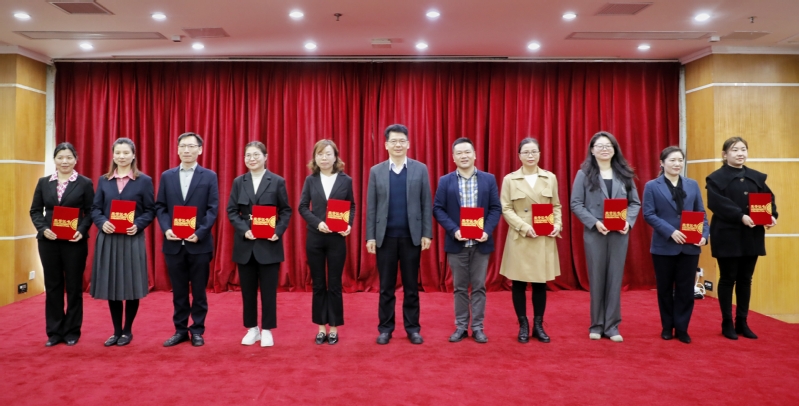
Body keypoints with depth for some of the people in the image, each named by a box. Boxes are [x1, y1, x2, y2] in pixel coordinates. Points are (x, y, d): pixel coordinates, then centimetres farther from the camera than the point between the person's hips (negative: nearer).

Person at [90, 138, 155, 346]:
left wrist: (138, 225, -17)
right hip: (108, 240, 3)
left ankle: (127, 331, 18)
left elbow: (150, 211, 0)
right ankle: (116, 331, 21)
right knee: (111, 286, 7)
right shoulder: (103, 180, 9)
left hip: (132, 240, -3)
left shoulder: (144, 181, 1)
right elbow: (95, 208, 8)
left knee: (131, 286, 3)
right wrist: (102, 223, -12)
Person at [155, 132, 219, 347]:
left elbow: (213, 209, -5)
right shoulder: (167, 176, 9)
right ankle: (180, 330, 22)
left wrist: (199, 233, -16)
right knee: (178, 291, 11)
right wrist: (166, 229, -10)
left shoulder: (209, 176, 1)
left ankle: (197, 330, 18)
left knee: (199, 290, 7)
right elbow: (160, 207, 6)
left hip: (199, 243, -2)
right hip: (174, 243, 2)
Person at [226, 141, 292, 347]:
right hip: (245, 244, 3)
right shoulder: (239, 182, 7)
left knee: (268, 289, 4)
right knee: (248, 289, 9)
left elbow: (286, 211, 0)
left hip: (269, 243, -2)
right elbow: (232, 211, 4)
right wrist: (244, 230, -12)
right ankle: (252, 328, 23)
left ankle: (267, 330, 16)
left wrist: (278, 231, -14)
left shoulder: (277, 182, 0)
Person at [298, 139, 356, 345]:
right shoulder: (310, 180, 3)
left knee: (334, 284, 5)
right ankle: (321, 327, 20)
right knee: (318, 284, 8)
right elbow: (302, 207, 1)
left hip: (337, 238, -1)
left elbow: (352, 207, 6)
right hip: (314, 238, 1)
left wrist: (349, 225, -12)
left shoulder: (346, 180, 0)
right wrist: (317, 222, -14)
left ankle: (334, 328, 17)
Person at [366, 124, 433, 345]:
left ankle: (412, 328, 19)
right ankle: (385, 328, 19)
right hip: (385, 236, 1)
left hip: (411, 236, 0)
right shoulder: (376, 171, 4)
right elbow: (371, 207, 3)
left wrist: (427, 233, -4)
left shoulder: (420, 169, 3)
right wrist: (370, 236, -2)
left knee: (411, 286, 8)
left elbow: (427, 204, 2)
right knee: (386, 286, 8)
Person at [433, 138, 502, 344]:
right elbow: (438, 209, -2)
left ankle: (477, 327, 17)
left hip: (481, 243, 0)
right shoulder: (445, 181, 2)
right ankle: (461, 327, 18)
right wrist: (453, 230, -15)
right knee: (460, 287, 8)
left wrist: (487, 231, -14)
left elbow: (496, 208, 1)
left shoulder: (489, 179, 4)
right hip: (456, 243, 0)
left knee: (479, 287, 7)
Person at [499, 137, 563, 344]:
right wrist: (524, 227, -15)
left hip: (545, 239, 2)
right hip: (519, 238, -2)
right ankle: (523, 326, 17)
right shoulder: (509, 179, 0)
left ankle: (538, 326, 20)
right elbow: (506, 209, -4)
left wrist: (557, 224, -7)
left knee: (540, 283, 7)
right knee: (519, 283, 3)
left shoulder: (550, 178, 7)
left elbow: (556, 206, 11)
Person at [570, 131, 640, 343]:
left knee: (615, 279, 5)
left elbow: (635, 203, 9)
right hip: (594, 233, -2)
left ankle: (612, 326, 14)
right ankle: (597, 325, 15)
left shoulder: (624, 174, 10)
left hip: (619, 234, 2)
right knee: (597, 279, 5)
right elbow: (576, 204, -4)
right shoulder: (584, 174, 1)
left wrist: (628, 221, -10)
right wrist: (594, 222, -17)